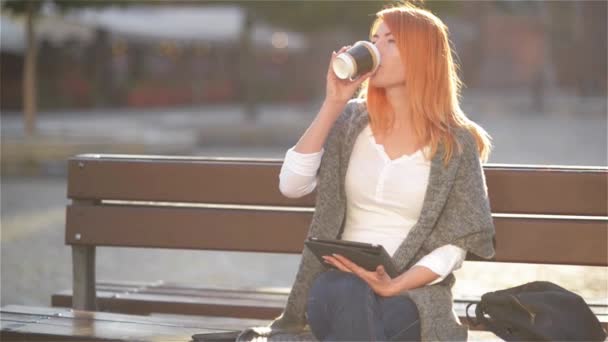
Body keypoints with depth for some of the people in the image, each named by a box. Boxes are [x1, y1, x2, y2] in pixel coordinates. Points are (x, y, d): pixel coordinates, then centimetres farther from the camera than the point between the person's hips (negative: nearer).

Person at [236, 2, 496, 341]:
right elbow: (291, 185, -4)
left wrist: (394, 285, -20)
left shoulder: (457, 142, 1)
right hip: (341, 282, 2)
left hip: (414, 290, -2)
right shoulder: (351, 121, 9)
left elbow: (455, 244, -3)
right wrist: (333, 104, -7)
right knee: (351, 297, -38)